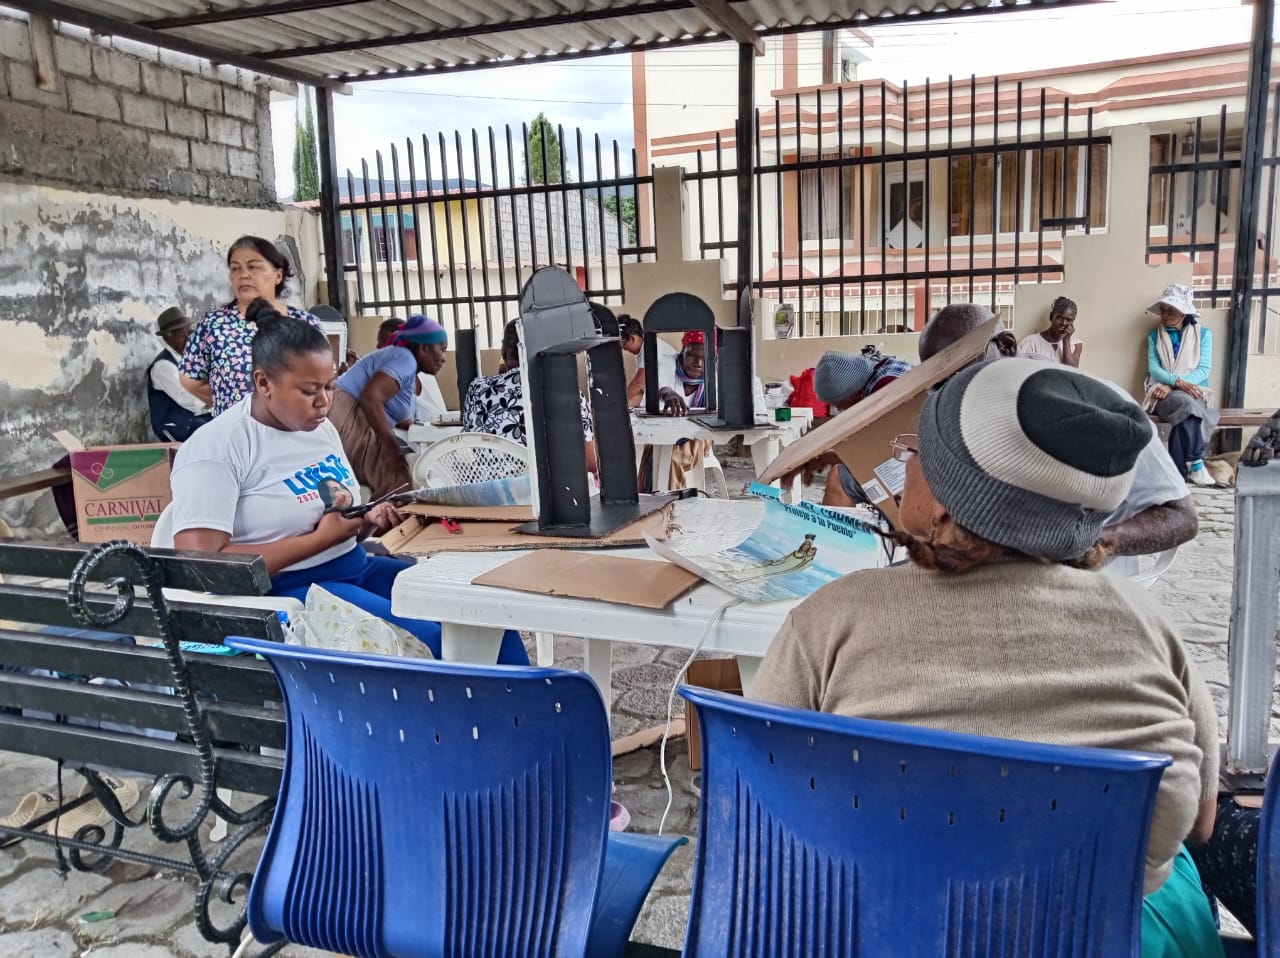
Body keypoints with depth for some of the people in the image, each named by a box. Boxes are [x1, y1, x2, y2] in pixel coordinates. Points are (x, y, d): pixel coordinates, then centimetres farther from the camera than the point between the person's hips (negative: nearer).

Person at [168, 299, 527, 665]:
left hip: (357, 569, 7)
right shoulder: (215, 447, -11)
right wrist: (321, 538, -19)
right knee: (425, 642, -27)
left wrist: (368, 521, -4)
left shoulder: (320, 428, 11)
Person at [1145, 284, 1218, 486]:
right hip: (1164, 393, 0)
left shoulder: (1203, 334, 10)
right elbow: (1153, 369, -1)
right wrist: (1178, 381, -21)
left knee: (1187, 409, -37)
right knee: (1187, 405, -36)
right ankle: (1195, 465, -38)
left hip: (1193, 391, 1)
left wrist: (1171, 385, -16)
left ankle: (1179, 470, -35)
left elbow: (1204, 370, -2)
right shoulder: (1154, 336, 13)